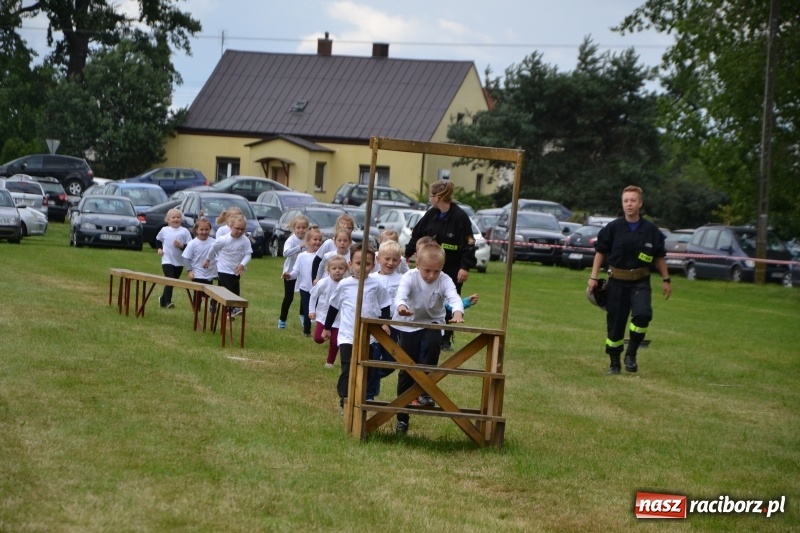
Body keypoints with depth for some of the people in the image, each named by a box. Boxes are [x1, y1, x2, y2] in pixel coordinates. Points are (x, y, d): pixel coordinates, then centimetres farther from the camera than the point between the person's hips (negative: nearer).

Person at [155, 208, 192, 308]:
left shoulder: (184, 231, -3)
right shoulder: (164, 230, 3)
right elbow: (158, 239, 22)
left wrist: (182, 246, -22)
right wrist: (159, 248, 7)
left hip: (179, 262, 1)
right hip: (167, 260, -1)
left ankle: (163, 299, 30)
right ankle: (167, 301, -8)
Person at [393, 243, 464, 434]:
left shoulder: (444, 281, -14)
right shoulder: (410, 277, -17)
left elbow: (454, 297, -31)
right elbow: (401, 294, -35)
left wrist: (458, 312, -54)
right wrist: (401, 306, -59)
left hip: (433, 324, 1)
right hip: (409, 325, 0)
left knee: (432, 344, -34)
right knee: (406, 370, 1)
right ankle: (402, 417, 11)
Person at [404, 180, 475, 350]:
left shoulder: (460, 217, -13)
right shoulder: (431, 215, 6)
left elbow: (468, 244, -15)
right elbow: (417, 235, 14)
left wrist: (465, 267, -20)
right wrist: (406, 253, 15)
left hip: (452, 270, -6)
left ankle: (445, 339, 11)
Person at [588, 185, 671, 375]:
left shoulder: (651, 230, -2)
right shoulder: (613, 228, -4)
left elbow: (659, 257, 8)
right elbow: (600, 252, 4)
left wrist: (666, 280, 9)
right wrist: (593, 277, 0)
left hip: (640, 282, 0)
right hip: (617, 282, 0)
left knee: (643, 313, -25)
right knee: (615, 324, 5)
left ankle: (631, 354, -7)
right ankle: (614, 363, 21)